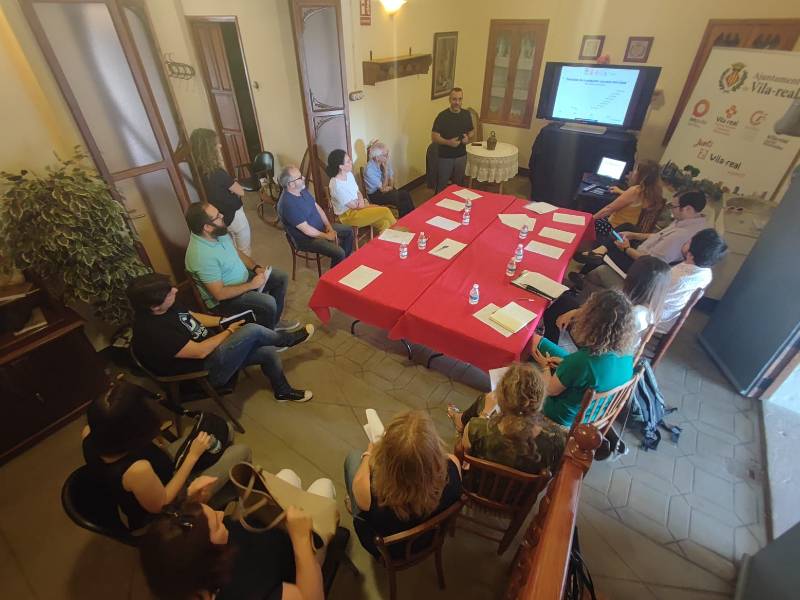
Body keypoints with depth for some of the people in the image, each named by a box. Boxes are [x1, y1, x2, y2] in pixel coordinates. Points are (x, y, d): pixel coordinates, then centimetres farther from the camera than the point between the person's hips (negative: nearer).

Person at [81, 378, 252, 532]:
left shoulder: (89, 435, -25)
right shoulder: (137, 469, -47)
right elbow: (160, 505, -25)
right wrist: (193, 455, -21)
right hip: (161, 515, -7)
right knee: (241, 452, 0)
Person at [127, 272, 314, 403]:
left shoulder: (166, 308, -4)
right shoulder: (153, 331, -30)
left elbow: (192, 317, 15)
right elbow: (200, 352, -26)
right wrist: (229, 331, -13)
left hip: (212, 351, 9)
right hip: (207, 370, -9)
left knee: (268, 352, 0)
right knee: (252, 330, -22)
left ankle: (283, 391, 24)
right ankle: (290, 339, 8)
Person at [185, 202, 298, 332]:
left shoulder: (218, 232, -8)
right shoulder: (201, 256, -33)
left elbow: (237, 252, 9)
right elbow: (220, 294, -30)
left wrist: (256, 267, -6)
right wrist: (251, 285, -22)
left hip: (242, 277, 9)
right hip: (223, 299, -9)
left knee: (281, 277, 5)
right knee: (268, 303, -27)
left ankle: (274, 322, 19)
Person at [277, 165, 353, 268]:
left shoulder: (302, 189, -2)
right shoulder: (288, 204, -30)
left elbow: (317, 207, 8)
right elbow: (306, 230, -27)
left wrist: (328, 225, -4)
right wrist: (327, 236, -16)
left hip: (321, 227, 10)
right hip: (307, 238, -9)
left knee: (349, 231, 11)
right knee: (339, 253, -23)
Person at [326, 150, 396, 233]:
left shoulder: (349, 174, 1)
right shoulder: (336, 185, -25)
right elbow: (354, 206, -18)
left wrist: (361, 201, -10)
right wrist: (365, 203, -1)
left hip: (357, 206, 8)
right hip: (348, 215, -8)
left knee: (384, 223, -11)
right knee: (386, 211, -14)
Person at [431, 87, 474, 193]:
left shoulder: (466, 114, 2)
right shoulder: (442, 116, -13)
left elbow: (472, 131, 15)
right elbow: (434, 137, -15)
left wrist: (468, 137, -9)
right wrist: (448, 142, -30)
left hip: (461, 156, 4)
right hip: (445, 157, -4)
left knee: (458, 184, 17)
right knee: (442, 185, 5)